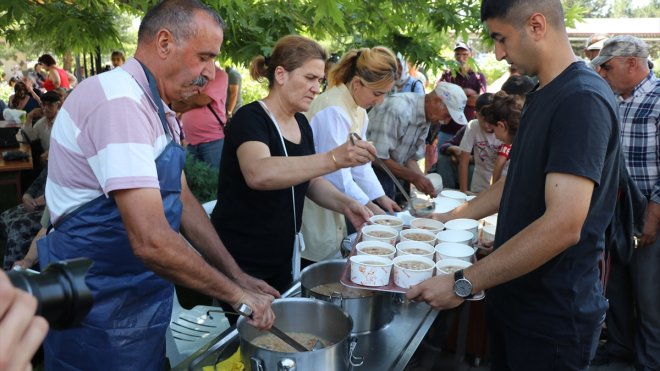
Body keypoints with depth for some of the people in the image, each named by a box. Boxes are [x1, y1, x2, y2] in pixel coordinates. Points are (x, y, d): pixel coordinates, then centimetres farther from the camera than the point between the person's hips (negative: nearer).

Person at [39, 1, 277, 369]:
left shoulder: (158, 110, 7)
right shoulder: (119, 100, -24)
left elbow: (184, 202, 12)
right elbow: (151, 241, -32)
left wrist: (238, 275, 7)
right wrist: (236, 293, -20)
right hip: (101, 314, -9)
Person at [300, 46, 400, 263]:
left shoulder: (358, 109, 4)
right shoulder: (333, 110, -24)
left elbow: (359, 161, 10)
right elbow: (335, 173, -23)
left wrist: (381, 198, 4)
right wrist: (371, 208, -16)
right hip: (313, 202, -9)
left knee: (334, 257, 15)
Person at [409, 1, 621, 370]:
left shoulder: (583, 99, -21)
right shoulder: (543, 96, 9)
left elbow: (563, 226, -29)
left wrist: (463, 284, -26)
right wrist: (451, 217, 15)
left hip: (553, 316, -8)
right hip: (513, 297, 8)